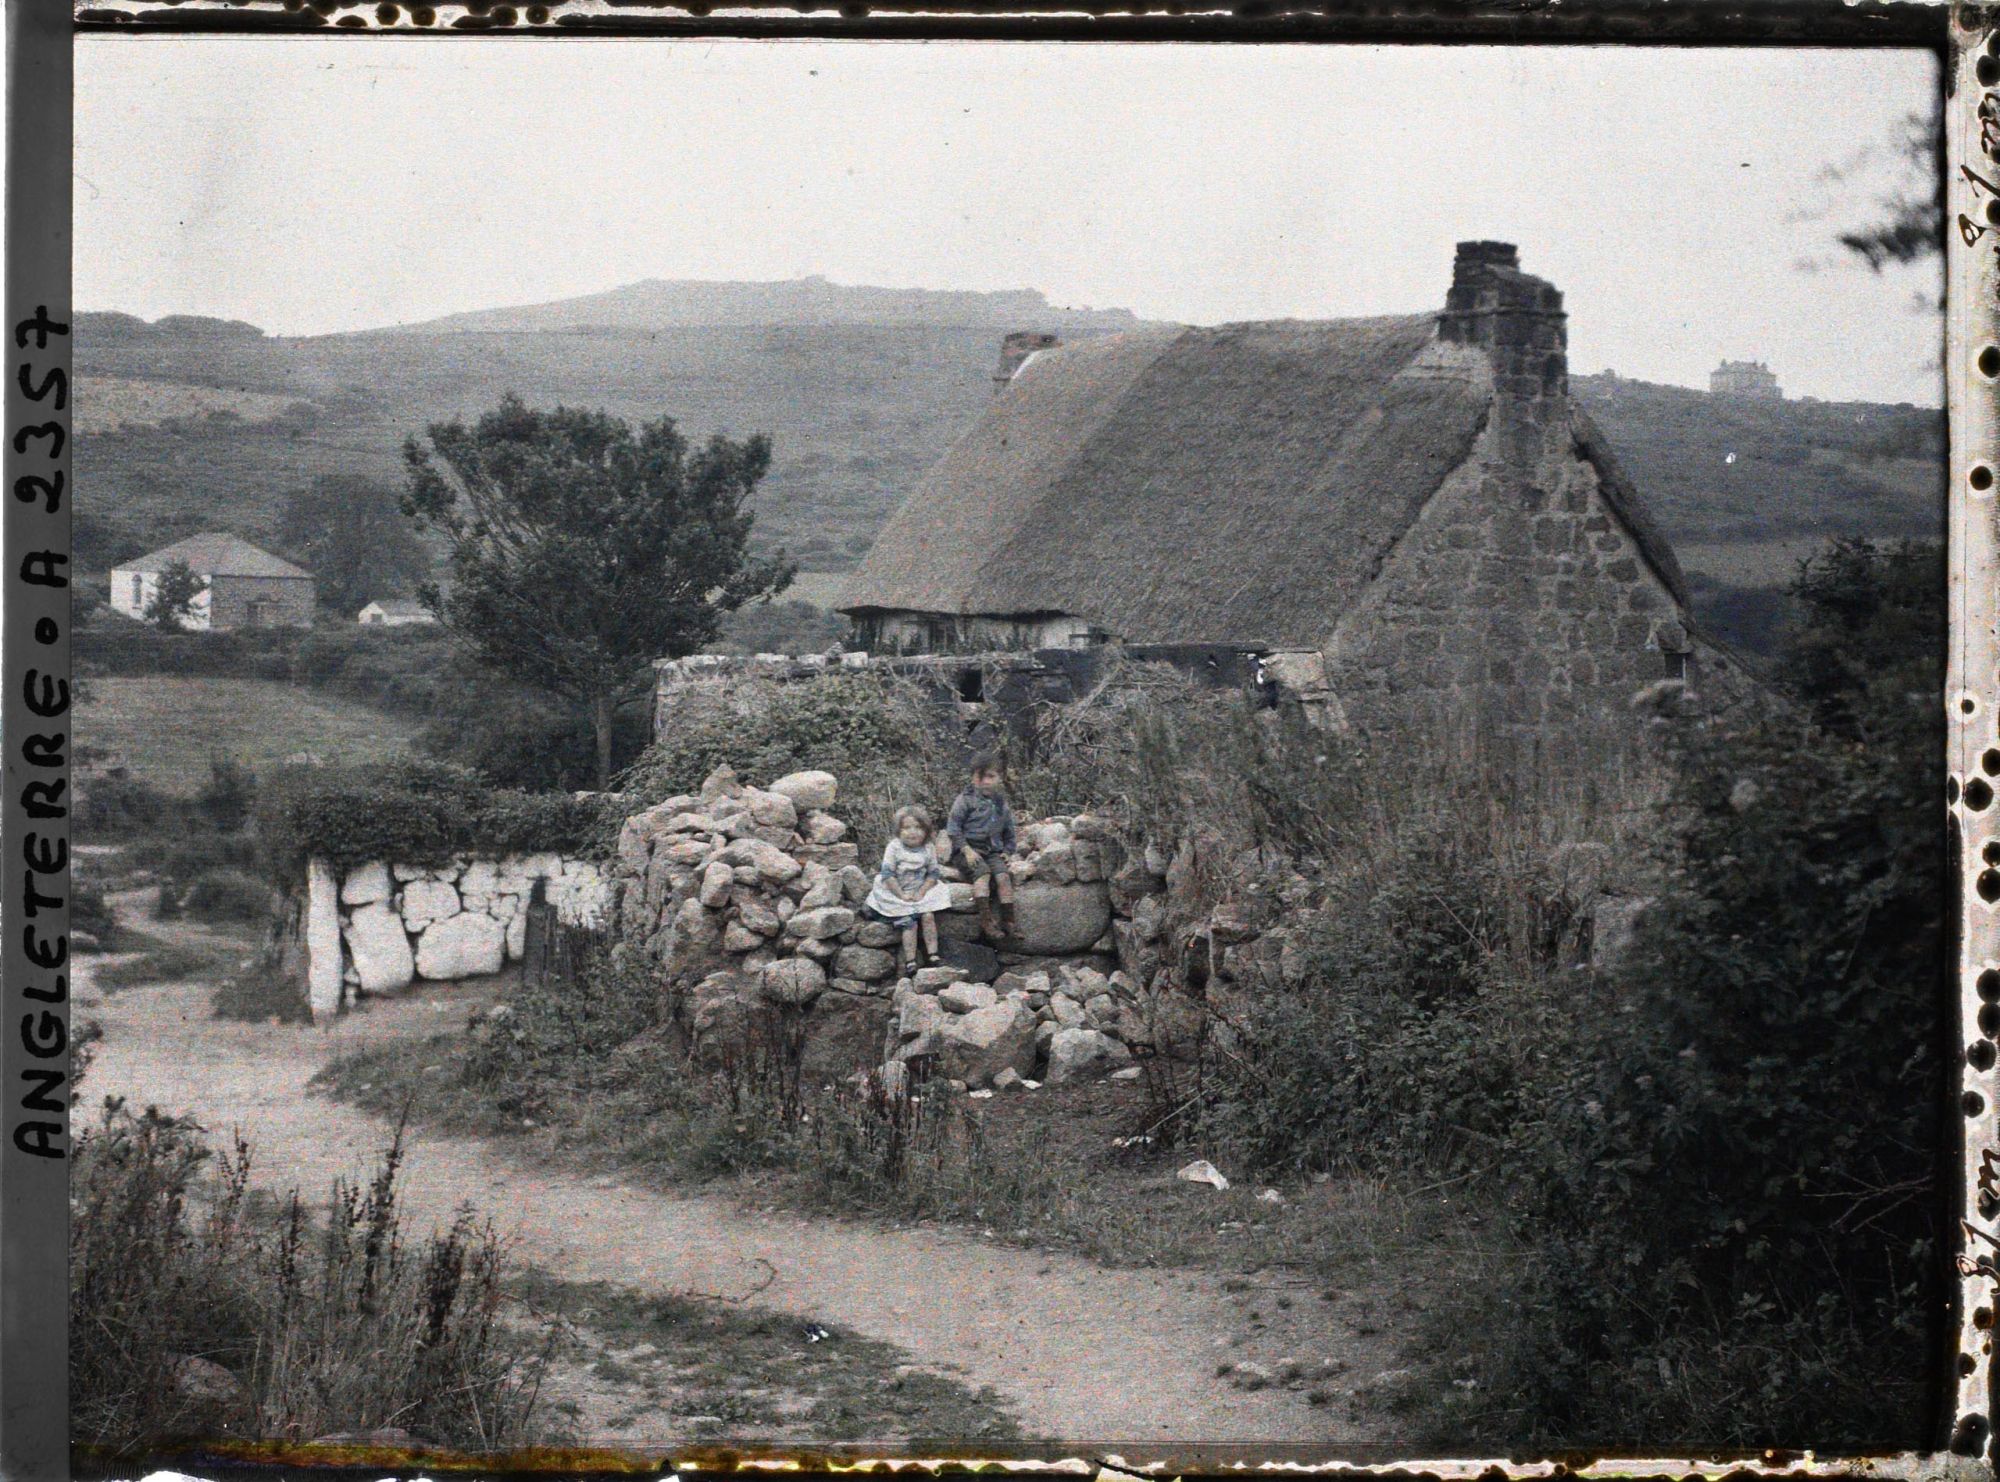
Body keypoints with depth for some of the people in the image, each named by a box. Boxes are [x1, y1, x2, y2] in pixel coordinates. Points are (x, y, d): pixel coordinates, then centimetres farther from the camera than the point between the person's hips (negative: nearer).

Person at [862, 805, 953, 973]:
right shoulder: (894, 847, -11)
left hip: (920, 892, 3)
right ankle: (910, 961, -15)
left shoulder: (929, 849, -1)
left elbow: (933, 873, 0)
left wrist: (921, 892, -13)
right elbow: (887, 874, -13)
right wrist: (902, 895, -17)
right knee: (909, 922, -16)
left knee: (928, 915, -16)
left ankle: (933, 955, -9)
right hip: (896, 893, -3)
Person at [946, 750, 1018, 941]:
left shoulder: (1001, 803, 15)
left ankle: (1008, 921, -26)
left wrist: (1007, 851, 8)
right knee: (982, 871, -32)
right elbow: (953, 828, -3)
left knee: (1003, 875, -24)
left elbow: (1009, 832, 25)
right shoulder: (965, 800, 0)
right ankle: (986, 917, -40)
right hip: (970, 848, -4)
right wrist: (967, 850, -13)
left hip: (993, 851, 4)